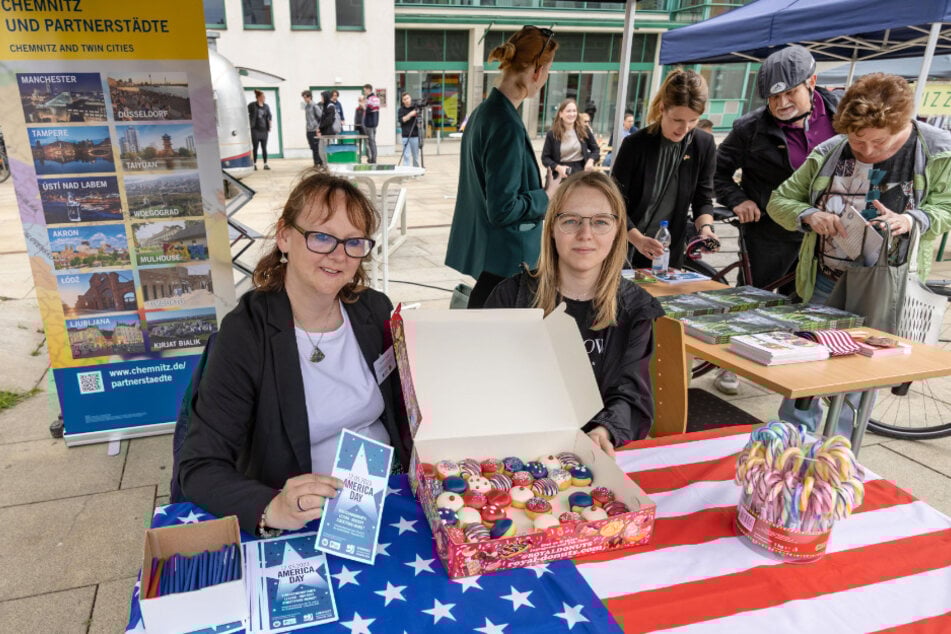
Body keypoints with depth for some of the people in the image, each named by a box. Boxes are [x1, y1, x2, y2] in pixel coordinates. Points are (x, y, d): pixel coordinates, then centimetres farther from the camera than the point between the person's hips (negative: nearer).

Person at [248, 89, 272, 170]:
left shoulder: (266, 106, 7)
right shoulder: (252, 105, -2)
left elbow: (269, 117, 13)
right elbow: (247, 116, 1)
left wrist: (269, 127, 8)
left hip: (264, 130, 3)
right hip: (255, 130, -3)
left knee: (264, 148, 4)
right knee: (255, 148, 1)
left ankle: (265, 164, 9)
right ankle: (255, 164, 6)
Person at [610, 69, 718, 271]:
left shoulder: (703, 145, -2)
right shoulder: (636, 144, -13)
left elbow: (703, 199, 4)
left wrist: (705, 227, -16)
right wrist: (638, 240, -27)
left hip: (671, 254, 4)